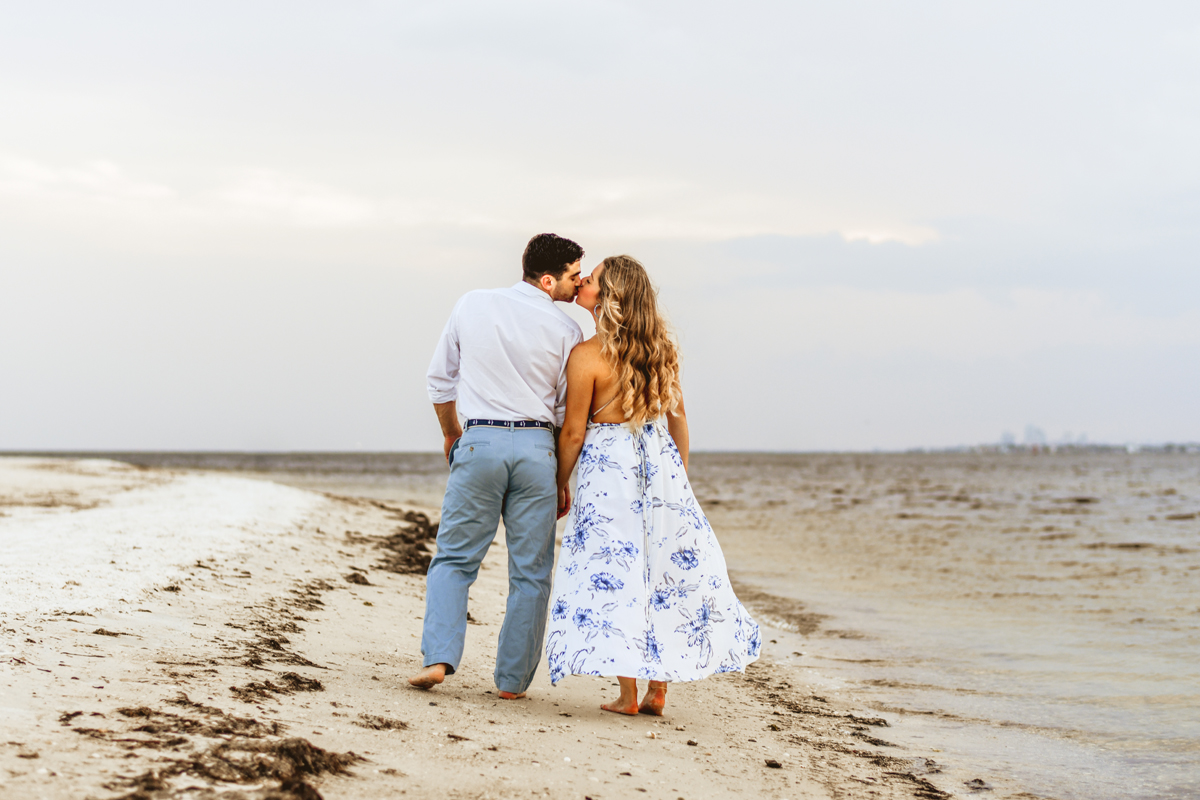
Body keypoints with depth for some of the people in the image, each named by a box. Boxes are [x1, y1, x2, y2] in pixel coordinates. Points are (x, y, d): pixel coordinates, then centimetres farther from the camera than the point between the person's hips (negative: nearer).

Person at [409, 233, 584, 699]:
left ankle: (438, 657, -7)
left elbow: (440, 379, 12)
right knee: (530, 572, 7)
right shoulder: (565, 330, 0)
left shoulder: (472, 306, 6)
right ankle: (512, 679, 10)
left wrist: (451, 434, 27)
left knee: (454, 559, 9)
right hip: (537, 446, -1)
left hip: (479, 440, 1)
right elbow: (568, 412, 3)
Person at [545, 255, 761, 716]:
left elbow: (573, 432, -9)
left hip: (608, 469, -5)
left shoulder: (586, 356, -13)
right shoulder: (662, 349, 4)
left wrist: (559, 486, 4)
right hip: (661, 465, 5)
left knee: (614, 574, 2)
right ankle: (658, 691, 14)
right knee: (667, 569, 11)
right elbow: (677, 417, 10)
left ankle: (627, 695, 2)